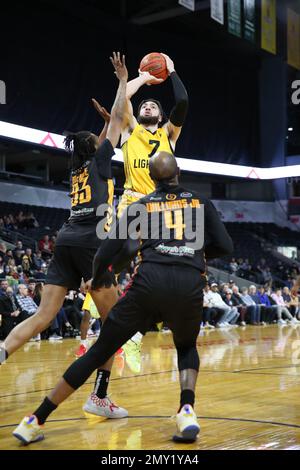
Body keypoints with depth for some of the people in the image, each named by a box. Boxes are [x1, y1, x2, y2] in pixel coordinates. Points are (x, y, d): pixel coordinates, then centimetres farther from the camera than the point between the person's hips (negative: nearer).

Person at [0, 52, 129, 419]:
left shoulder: (78, 168, 23)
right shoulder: (99, 162, 7)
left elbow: (103, 134, 43)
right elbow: (118, 120, 10)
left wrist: (103, 121, 53)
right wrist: (123, 81, 18)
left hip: (66, 243, 6)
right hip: (91, 244, -6)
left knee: (43, 316, -3)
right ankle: (101, 398, 0)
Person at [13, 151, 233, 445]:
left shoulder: (140, 205, 17)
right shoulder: (200, 202, 19)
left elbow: (106, 254, 11)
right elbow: (225, 247, 12)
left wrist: (96, 282, 30)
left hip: (150, 281, -1)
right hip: (190, 285, 1)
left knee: (99, 351, 8)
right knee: (187, 346, 30)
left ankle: (35, 421, 11)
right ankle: (187, 412, 6)